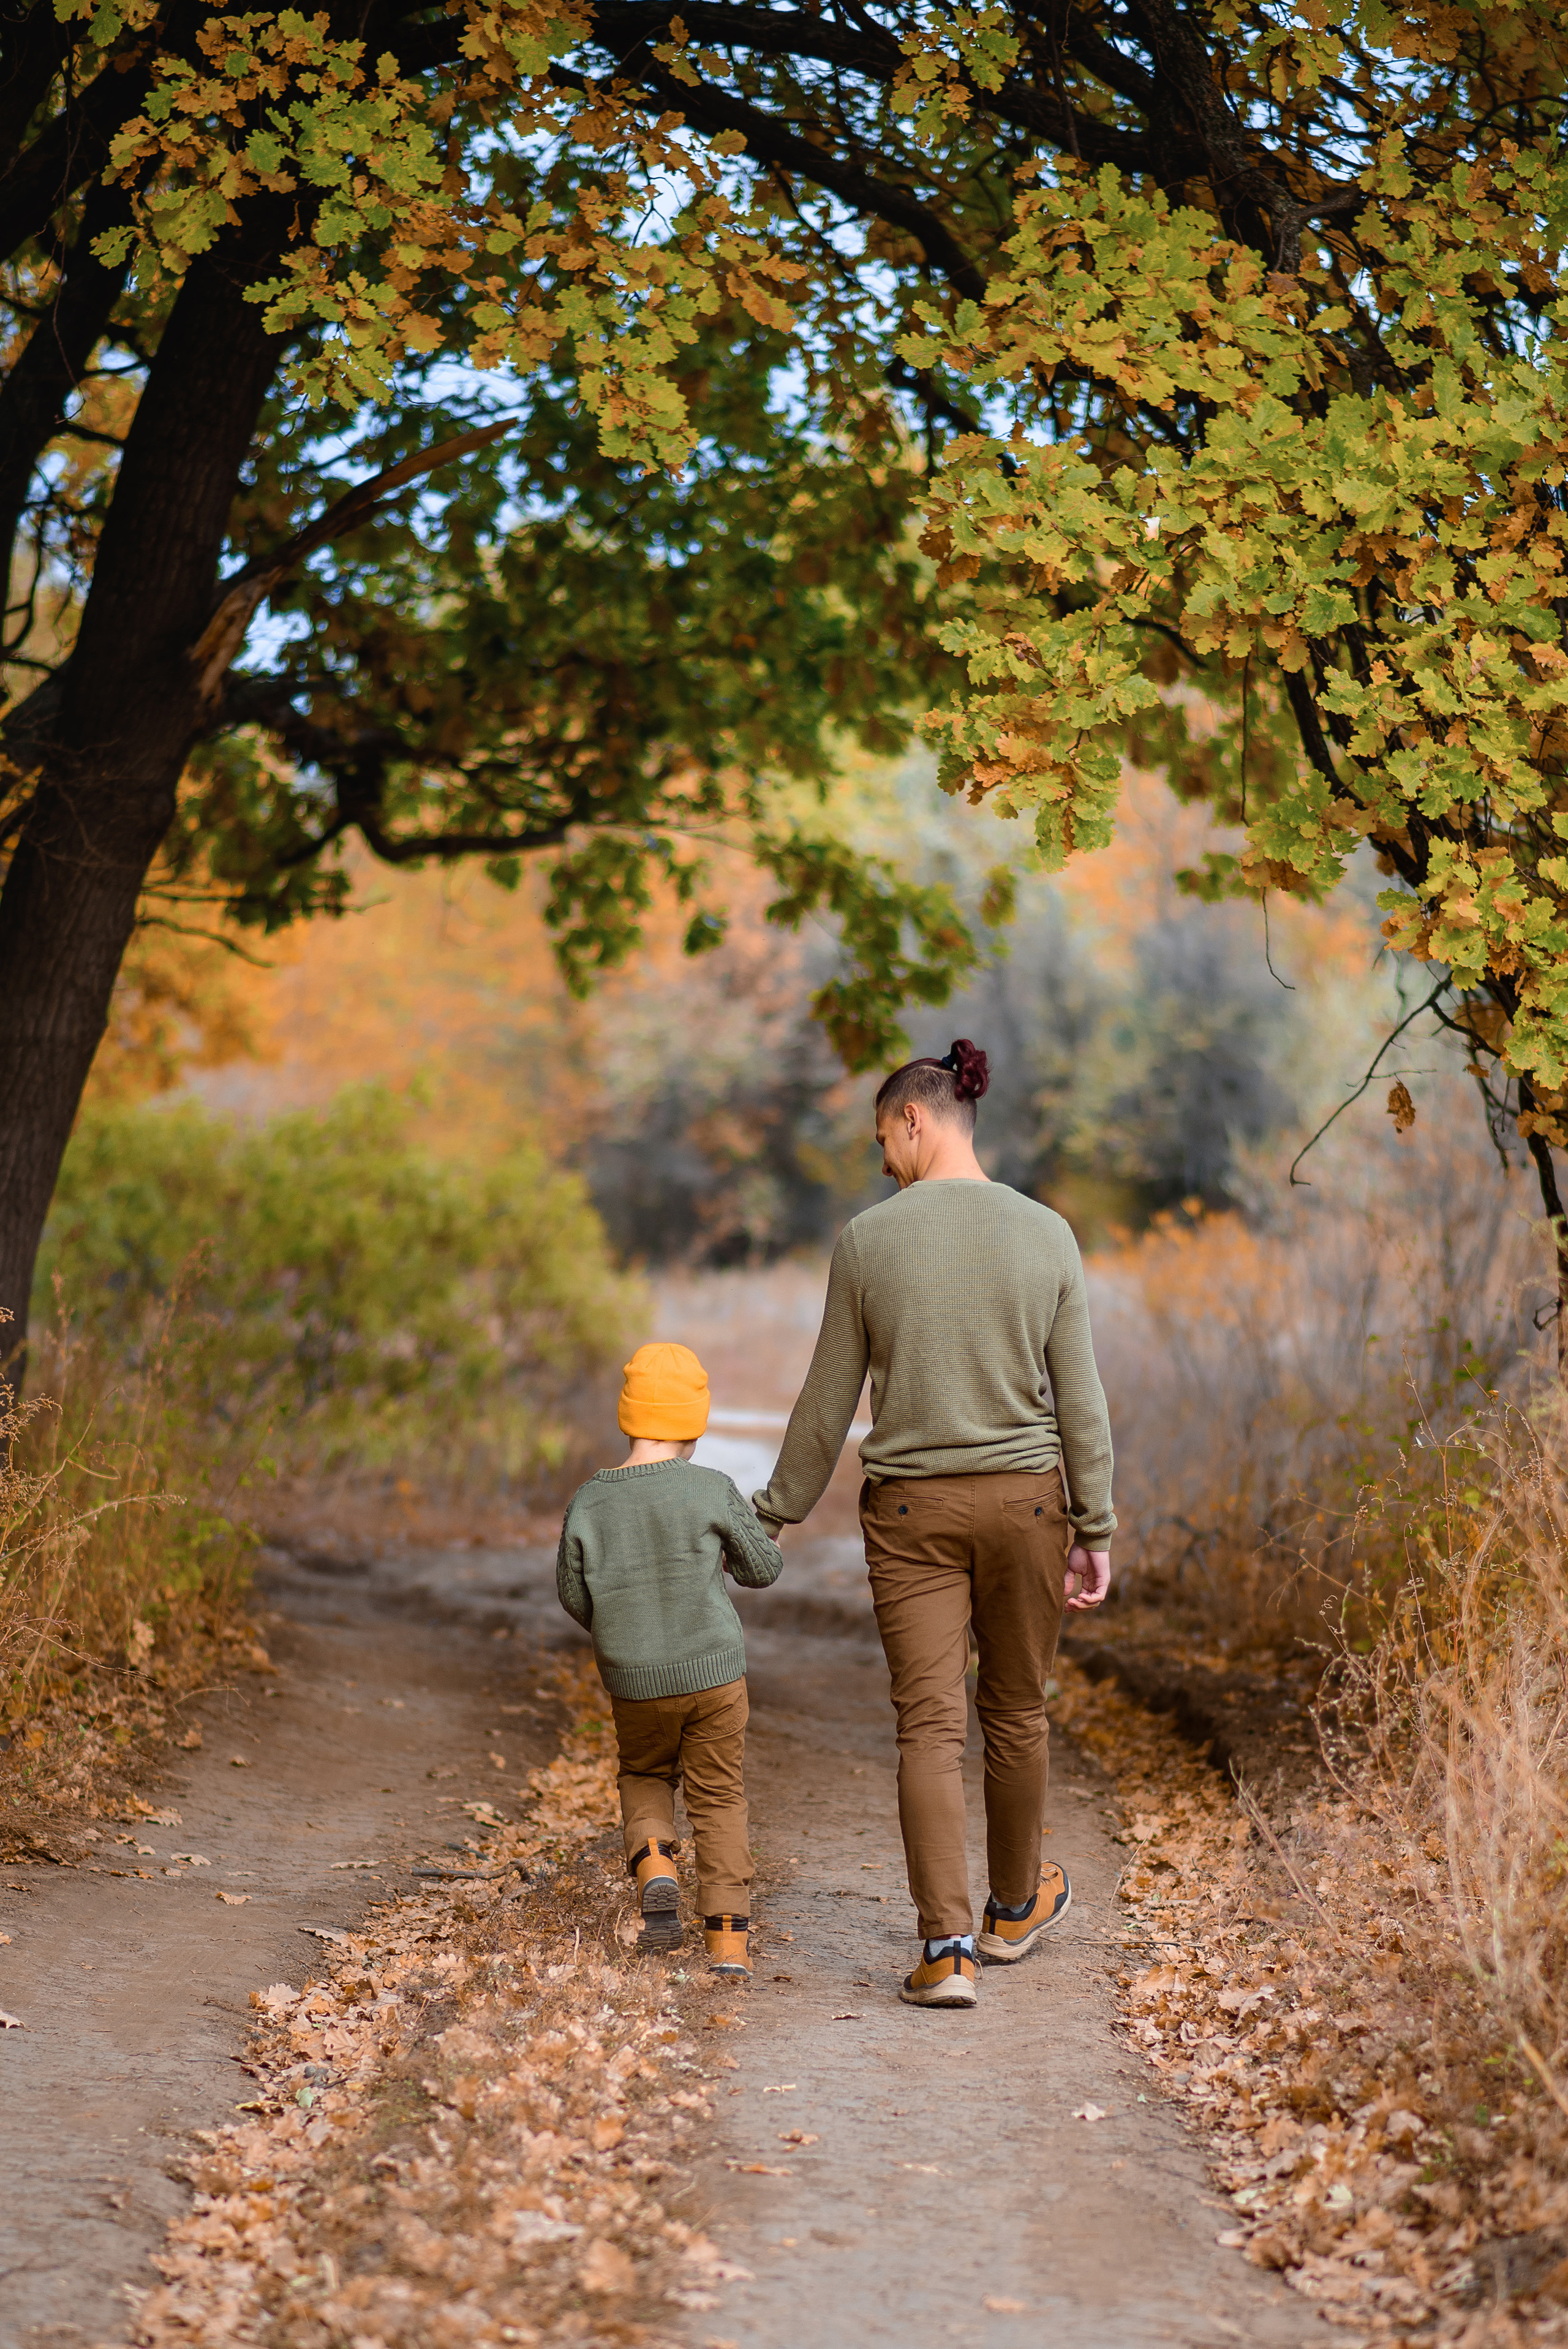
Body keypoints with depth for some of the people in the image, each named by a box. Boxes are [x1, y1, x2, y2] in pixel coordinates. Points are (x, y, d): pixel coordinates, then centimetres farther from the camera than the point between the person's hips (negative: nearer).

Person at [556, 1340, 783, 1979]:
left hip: (634, 1683, 2)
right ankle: (729, 1934, 4)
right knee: (719, 1796, 10)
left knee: (644, 1775, 26)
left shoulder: (589, 1502, -6)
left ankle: (653, 1861, -1)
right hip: (714, 1672, -1)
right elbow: (764, 1568, -2)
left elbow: (572, 1593, 4)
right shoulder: (710, 1491, -11)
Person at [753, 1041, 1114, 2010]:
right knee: (1016, 1712, 18)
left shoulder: (868, 1239, -7)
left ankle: (947, 1949, -8)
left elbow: (829, 1400, 0)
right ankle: (1014, 1909, 36)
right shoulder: (1046, 1235, -3)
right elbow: (1081, 1401, -2)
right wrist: (1096, 1531, 6)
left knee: (930, 1726, 0)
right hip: (1024, 1499, 2)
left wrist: (780, 1510, 12)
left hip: (912, 1510, -1)